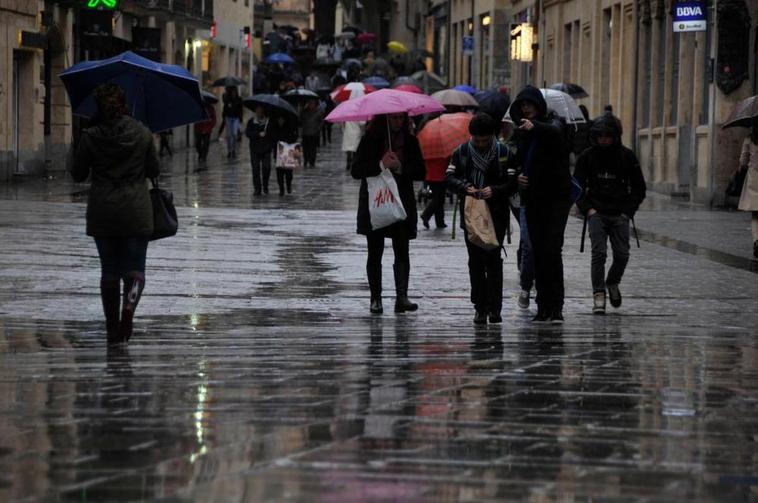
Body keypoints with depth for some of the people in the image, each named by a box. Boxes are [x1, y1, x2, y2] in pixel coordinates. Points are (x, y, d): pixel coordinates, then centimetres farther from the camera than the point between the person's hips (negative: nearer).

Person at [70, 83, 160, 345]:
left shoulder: (90, 137, -7)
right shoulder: (142, 133, -5)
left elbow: (78, 174, 1)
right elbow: (154, 170, 5)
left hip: (102, 212, 0)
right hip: (136, 210, 0)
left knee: (109, 270, 11)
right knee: (134, 268, 6)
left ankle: (112, 329, 13)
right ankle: (129, 305, -24)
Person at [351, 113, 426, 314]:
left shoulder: (410, 141, 5)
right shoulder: (370, 140, -2)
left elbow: (421, 172, 2)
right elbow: (356, 171, -8)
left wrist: (400, 167, -14)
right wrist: (381, 165, -21)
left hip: (402, 205, 1)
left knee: (402, 251, -8)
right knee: (375, 253, 5)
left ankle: (402, 296, -15)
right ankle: (376, 298, 12)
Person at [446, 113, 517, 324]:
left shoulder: (503, 153, 0)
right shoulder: (461, 152, 6)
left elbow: (512, 183, -3)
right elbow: (450, 178, 4)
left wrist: (494, 190, -21)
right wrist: (465, 187, -16)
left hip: (496, 214, -3)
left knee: (493, 258, -8)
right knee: (475, 261, 5)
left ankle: (494, 307, -6)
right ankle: (480, 308, 9)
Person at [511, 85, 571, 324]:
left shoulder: (552, 124, -6)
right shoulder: (521, 132, 12)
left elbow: (554, 132, -31)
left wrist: (534, 126, -52)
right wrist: (518, 177, 1)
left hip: (557, 196, -6)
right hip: (533, 198, 6)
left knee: (552, 249, -13)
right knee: (538, 252, 4)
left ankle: (556, 307, -13)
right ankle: (543, 307, 7)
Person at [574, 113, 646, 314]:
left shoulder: (627, 156, 2)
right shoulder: (587, 157, 2)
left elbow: (639, 188, 10)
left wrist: (628, 211, 0)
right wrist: (587, 208, -4)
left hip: (619, 215, 1)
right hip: (596, 213, -1)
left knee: (622, 255, -3)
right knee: (599, 253, -14)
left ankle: (612, 283, 27)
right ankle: (598, 296, -11)